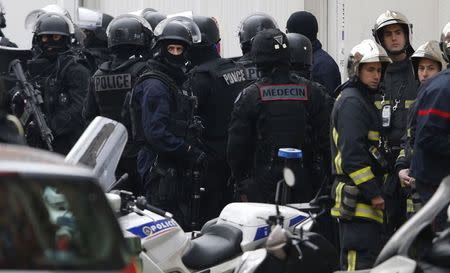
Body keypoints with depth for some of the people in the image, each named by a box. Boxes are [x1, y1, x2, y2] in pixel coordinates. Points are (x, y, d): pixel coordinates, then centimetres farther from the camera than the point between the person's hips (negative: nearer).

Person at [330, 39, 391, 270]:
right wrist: (373, 193, -20)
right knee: (360, 259, -14)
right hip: (358, 196, -11)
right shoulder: (352, 102, -12)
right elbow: (352, 153, -20)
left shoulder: (363, 99, 22)